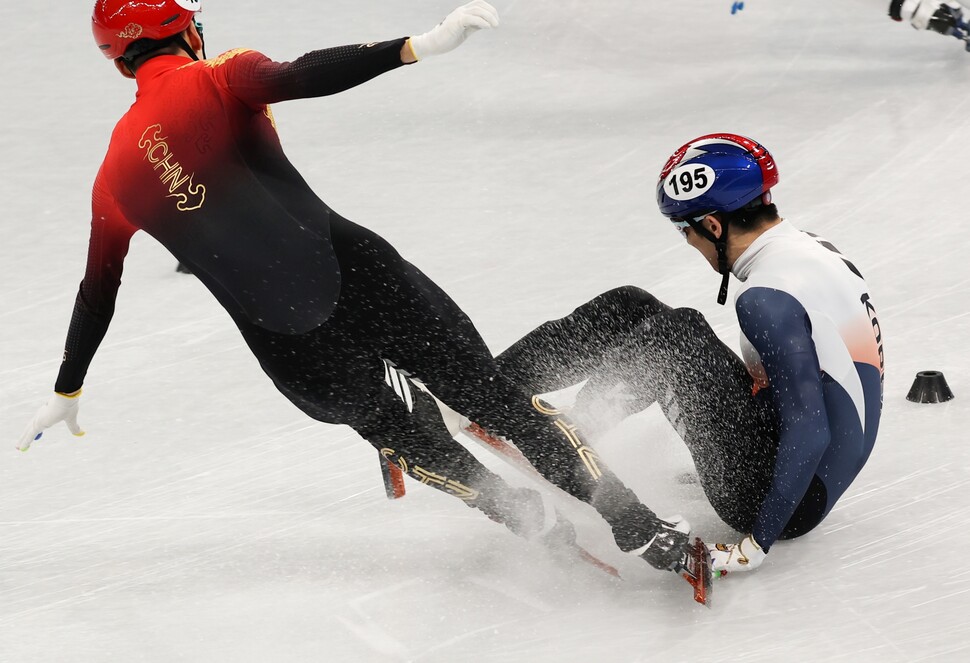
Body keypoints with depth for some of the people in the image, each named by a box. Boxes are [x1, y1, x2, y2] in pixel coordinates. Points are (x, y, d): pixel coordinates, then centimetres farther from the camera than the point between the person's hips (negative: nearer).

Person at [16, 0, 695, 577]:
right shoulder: (217, 81, 1)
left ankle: (530, 518, 29)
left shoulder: (115, 175, 14)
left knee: (408, 436, 30)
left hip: (296, 358, 3)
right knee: (497, 398, 8)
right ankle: (642, 527, 6)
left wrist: (67, 391, 39)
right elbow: (304, 75, -20)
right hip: (359, 278, -3)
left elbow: (96, 293, 24)